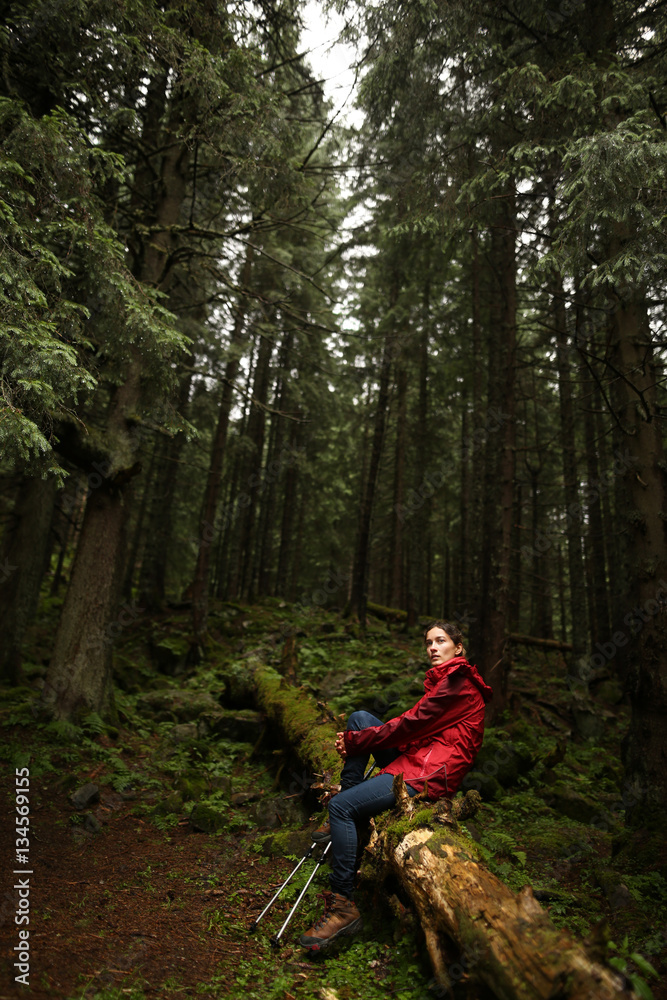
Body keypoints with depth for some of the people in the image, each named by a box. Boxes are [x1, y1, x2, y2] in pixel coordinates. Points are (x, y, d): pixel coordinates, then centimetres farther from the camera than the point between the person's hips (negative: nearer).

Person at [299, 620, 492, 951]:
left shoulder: (458, 683, -13)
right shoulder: (442, 680, 18)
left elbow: (409, 725, -16)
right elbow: (414, 726, 12)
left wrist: (354, 742, -7)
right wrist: (353, 740, 0)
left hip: (430, 774, -10)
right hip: (416, 758, 10)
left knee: (341, 805, -18)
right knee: (360, 718, 6)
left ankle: (344, 906, -9)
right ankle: (340, 822, 4)